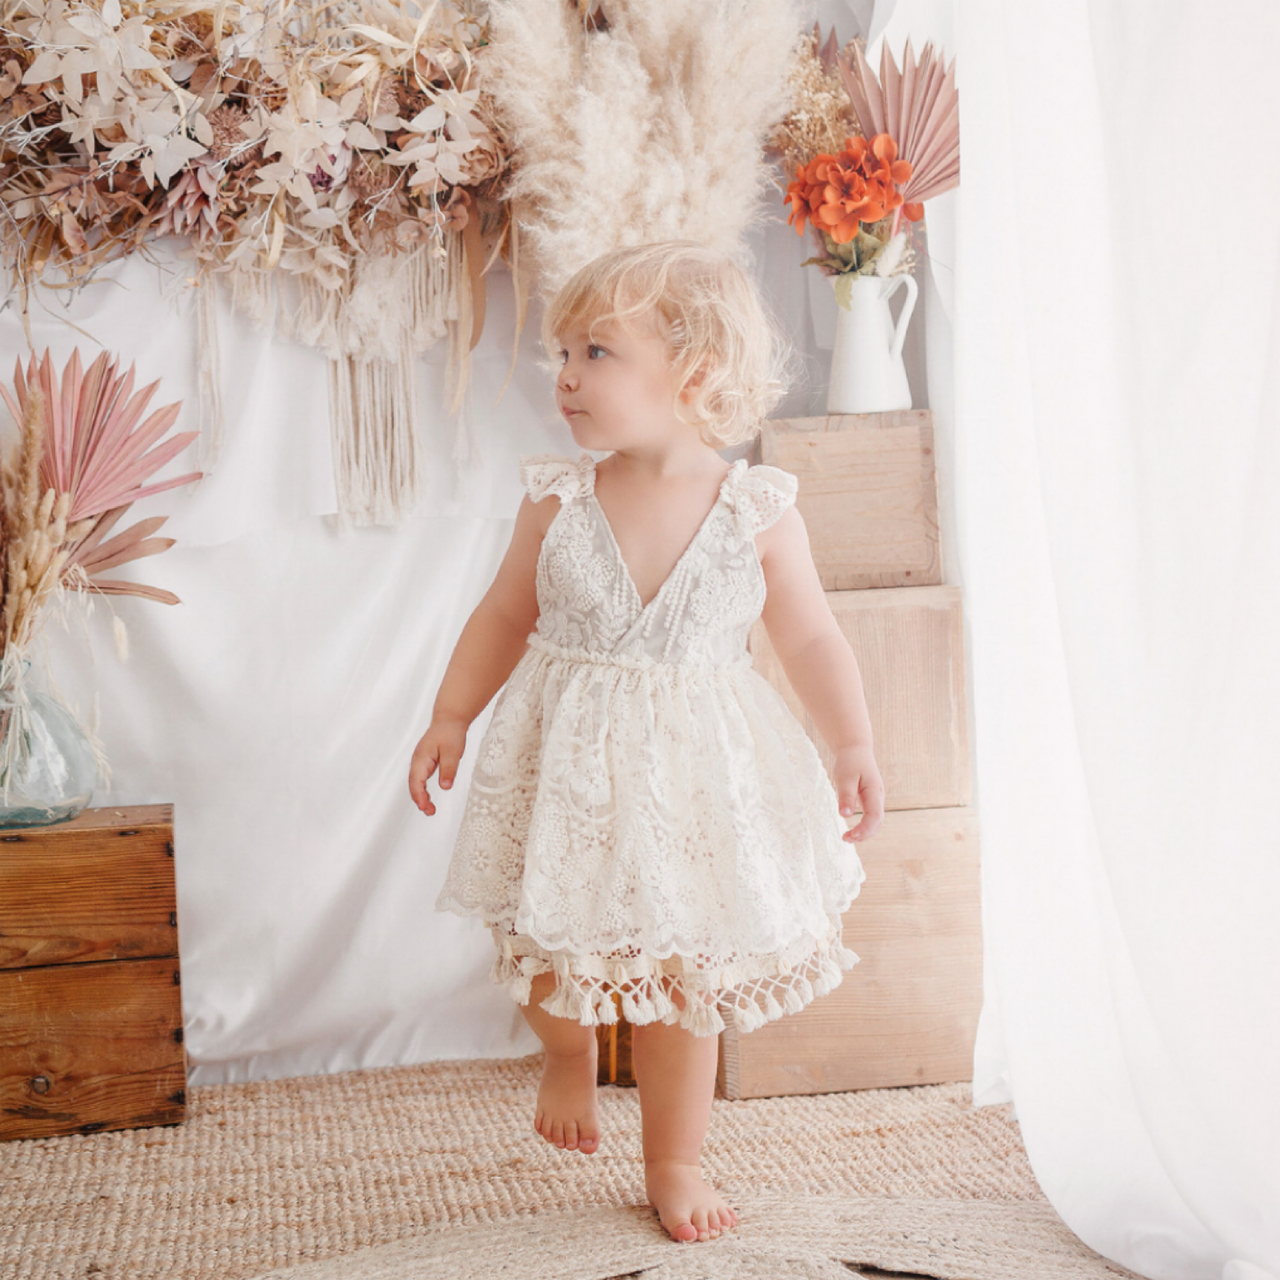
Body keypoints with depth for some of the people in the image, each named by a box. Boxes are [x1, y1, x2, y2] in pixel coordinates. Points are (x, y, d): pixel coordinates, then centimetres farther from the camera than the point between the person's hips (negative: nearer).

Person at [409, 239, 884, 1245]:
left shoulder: (760, 513, -9)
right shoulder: (558, 501, -5)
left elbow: (812, 640, -1)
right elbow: (505, 616, 6)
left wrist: (855, 747, -7)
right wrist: (450, 719, 5)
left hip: (694, 773, -1)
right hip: (567, 763, 1)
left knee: (686, 976, 10)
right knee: (549, 944, 9)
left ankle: (675, 1161, 30)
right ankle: (568, 1056, 45)